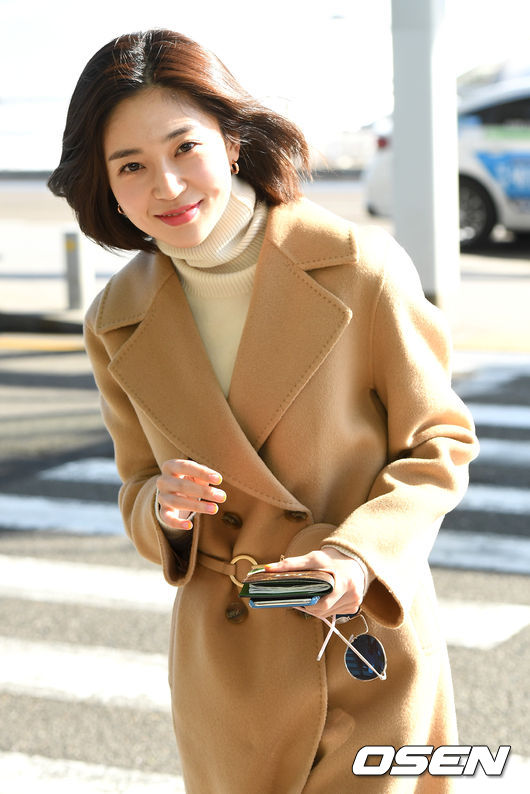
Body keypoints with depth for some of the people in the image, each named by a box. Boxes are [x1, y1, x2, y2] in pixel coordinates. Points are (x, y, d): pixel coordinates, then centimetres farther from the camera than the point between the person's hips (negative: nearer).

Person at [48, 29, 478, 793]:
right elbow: (140, 491, 8)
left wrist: (359, 553, -20)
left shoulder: (360, 268, -13)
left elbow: (438, 444, -4)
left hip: (368, 647, -2)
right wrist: (164, 507, -16)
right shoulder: (118, 325, -2)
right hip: (223, 667, 3)